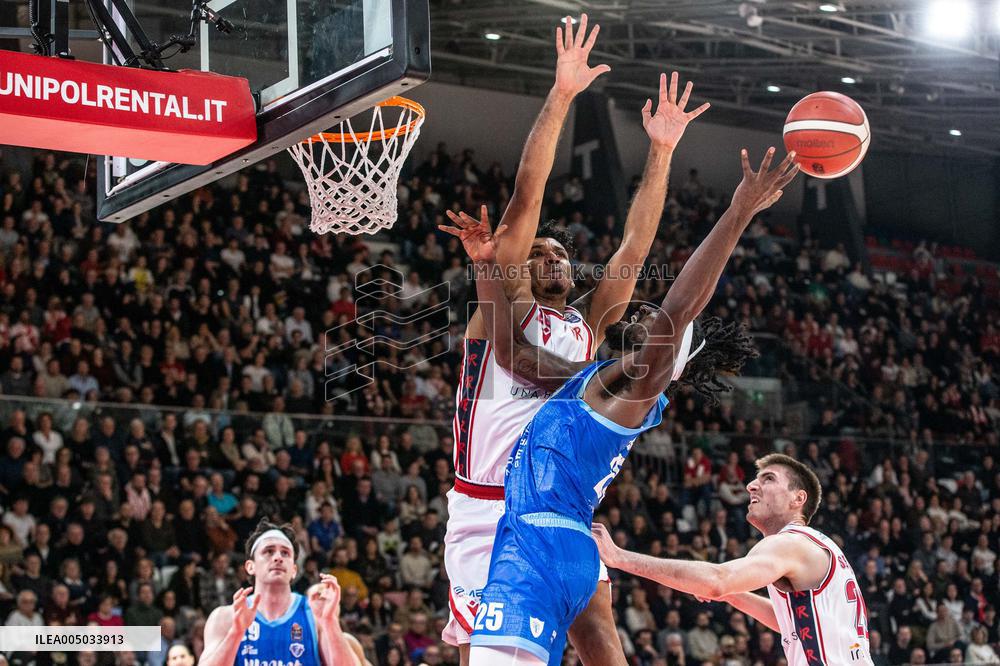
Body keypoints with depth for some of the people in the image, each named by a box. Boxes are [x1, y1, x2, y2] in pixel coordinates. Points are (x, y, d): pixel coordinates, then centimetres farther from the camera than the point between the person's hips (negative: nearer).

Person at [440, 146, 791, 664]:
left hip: (541, 544, -10)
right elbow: (510, 350, 30)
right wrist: (486, 266, 24)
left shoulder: (636, 385, -1)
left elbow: (680, 307, -16)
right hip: (533, 541, 10)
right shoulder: (587, 379, 26)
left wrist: (739, 213, -21)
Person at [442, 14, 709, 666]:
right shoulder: (504, 306, 3)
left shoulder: (587, 324, 17)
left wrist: (660, 154, 7)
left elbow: (634, 250, 10)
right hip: (487, 508, -4)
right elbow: (527, 198, -6)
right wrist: (560, 97, -12)